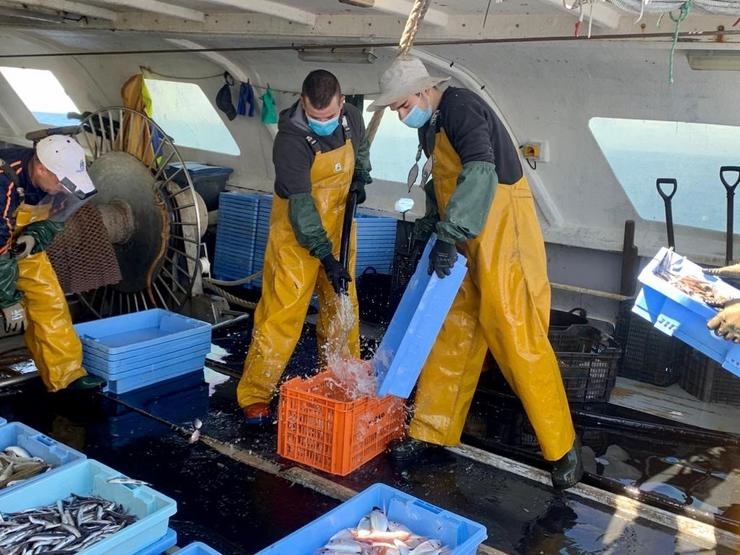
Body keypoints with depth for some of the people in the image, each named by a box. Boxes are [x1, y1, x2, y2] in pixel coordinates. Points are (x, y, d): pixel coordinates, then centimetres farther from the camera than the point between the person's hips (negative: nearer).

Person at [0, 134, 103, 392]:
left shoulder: (55, 179, -17)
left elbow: (54, 220, -1)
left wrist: (34, 238, -24)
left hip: (22, 242, 6)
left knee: (49, 302, -1)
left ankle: (66, 374, 5)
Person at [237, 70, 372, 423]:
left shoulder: (352, 118, -6)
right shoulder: (290, 140, -26)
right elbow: (301, 207, -29)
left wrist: (361, 177, -3)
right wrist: (327, 259, -34)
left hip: (338, 225, 6)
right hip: (296, 233, -6)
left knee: (341, 304, 13)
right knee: (283, 311, -8)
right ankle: (254, 395, 4)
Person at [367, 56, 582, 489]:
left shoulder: (461, 107, -15)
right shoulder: (430, 125, 15)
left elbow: (480, 171, -29)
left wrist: (449, 234, -31)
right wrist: (433, 218, 10)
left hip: (500, 234, -9)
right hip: (464, 242, 9)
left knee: (517, 337, -8)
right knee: (453, 332, 10)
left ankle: (563, 447, 5)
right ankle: (432, 430, 20)